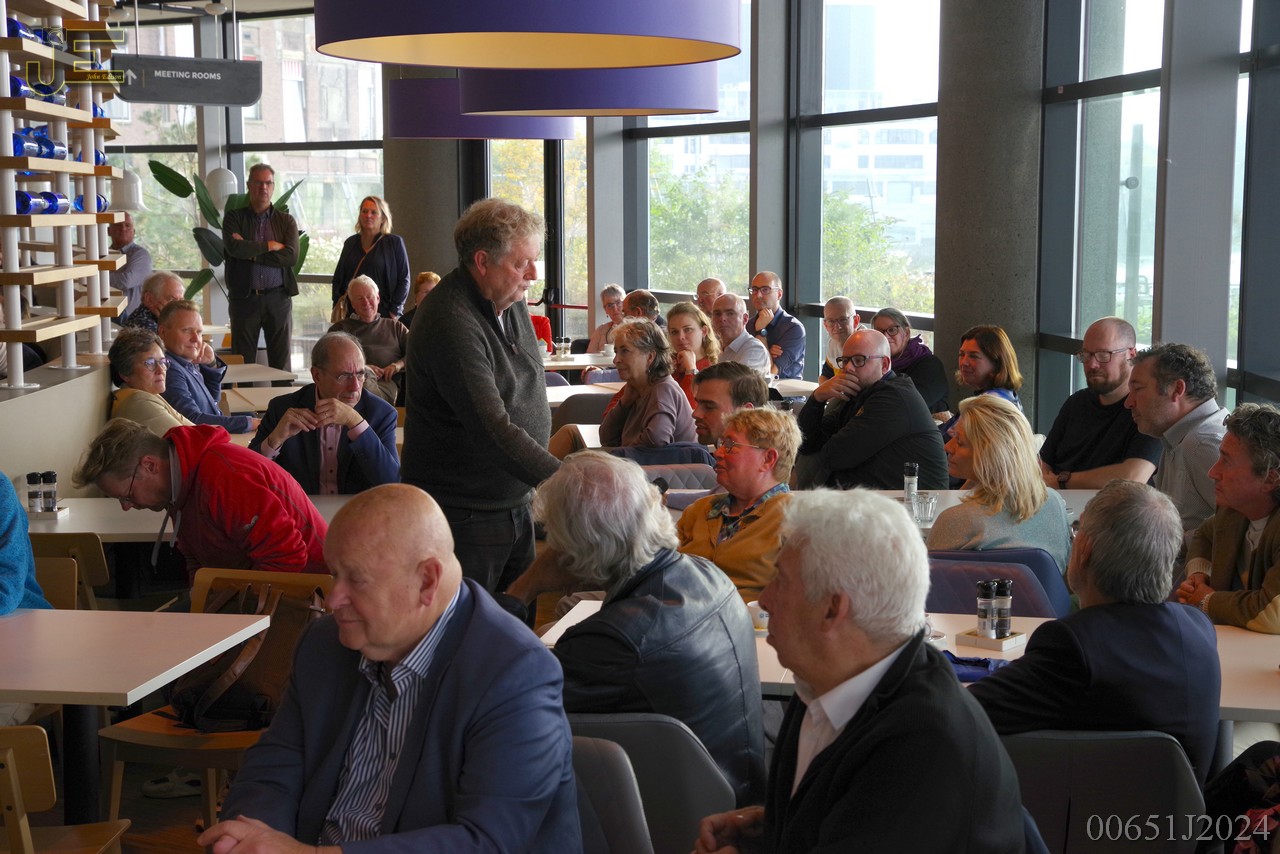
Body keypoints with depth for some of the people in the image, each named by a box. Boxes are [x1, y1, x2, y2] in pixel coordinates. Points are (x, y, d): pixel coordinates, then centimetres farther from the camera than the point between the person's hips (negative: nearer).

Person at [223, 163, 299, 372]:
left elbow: (291, 256, -6)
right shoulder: (234, 217, 7)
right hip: (244, 298, -1)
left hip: (278, 298, 1)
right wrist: (270, 246, -5)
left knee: (281, 362, 2)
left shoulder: (286, 221, 9)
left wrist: (251, 252, -8)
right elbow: (234, 247, -12)